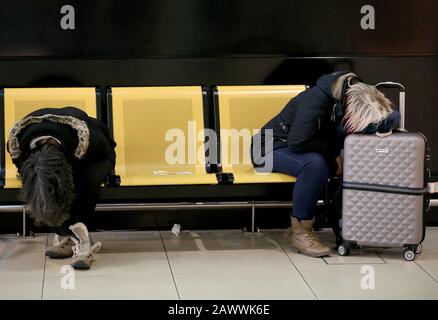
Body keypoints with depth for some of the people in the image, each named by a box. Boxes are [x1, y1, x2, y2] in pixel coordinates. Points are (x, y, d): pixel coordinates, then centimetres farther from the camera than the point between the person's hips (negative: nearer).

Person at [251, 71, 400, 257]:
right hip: (272, 147, -7)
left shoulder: (353, 95, -12)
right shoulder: (316, 100, -31)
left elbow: (394, 118, -16)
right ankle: (300, 233, -26)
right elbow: (297, 143, -36)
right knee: (315, 163, -37)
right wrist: (332, 152, -27)